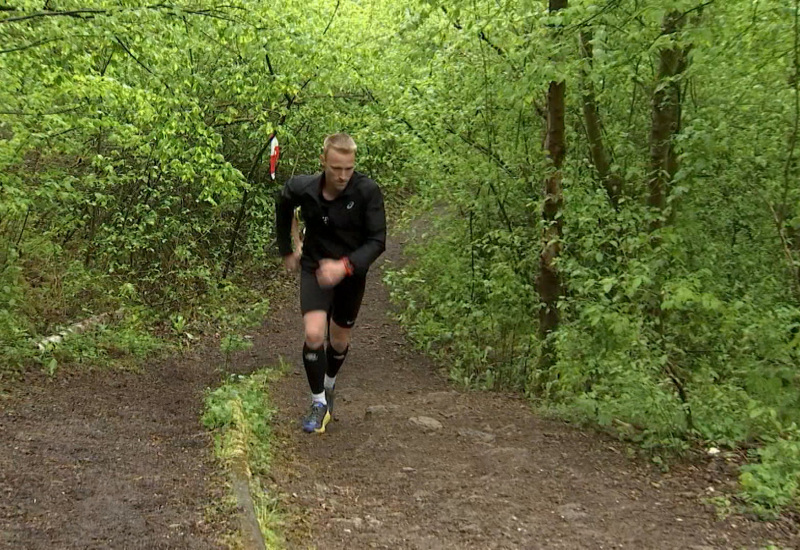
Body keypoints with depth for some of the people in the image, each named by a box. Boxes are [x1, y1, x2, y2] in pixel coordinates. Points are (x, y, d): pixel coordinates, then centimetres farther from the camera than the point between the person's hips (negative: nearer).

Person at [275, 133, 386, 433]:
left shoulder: (368, 191, -23)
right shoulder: (301, 188, -16)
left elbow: (377, 241, -19)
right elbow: (283, 207, 8)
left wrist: (345, 265, -34)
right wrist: (286, 250, 13)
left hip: (351, 273, 0)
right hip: (315, 270, 0)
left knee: (339, 340, 14)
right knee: (314, 334, -18)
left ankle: (329, 386, 45)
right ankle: (319, 403, 0)